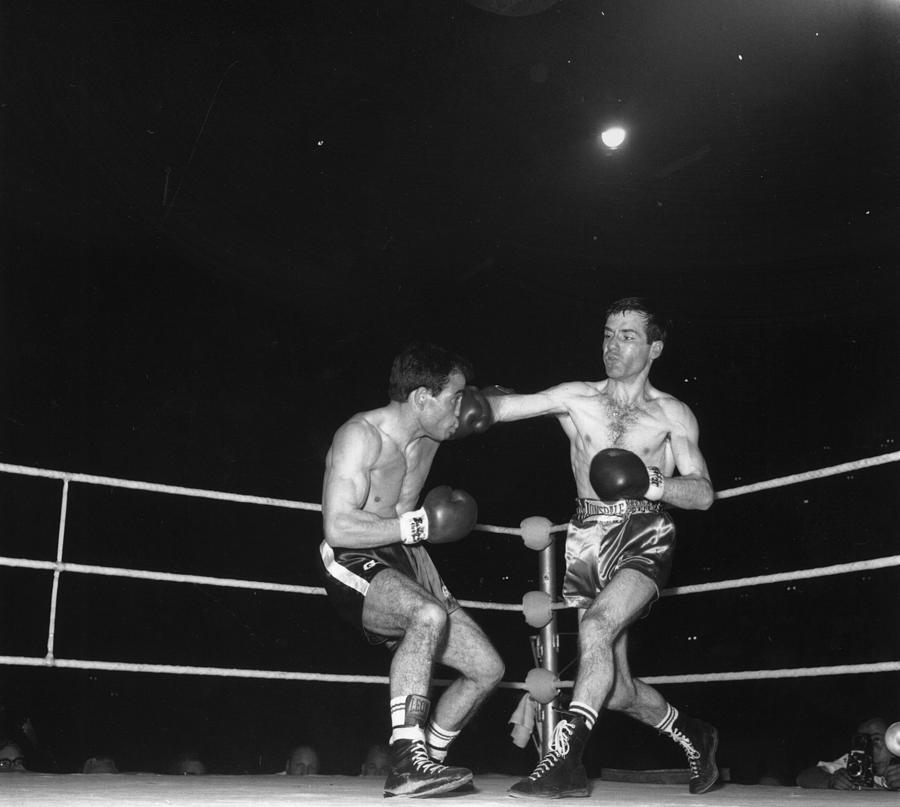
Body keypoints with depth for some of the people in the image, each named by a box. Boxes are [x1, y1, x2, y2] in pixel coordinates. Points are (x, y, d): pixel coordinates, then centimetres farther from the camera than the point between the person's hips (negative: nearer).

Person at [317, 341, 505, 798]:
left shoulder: (427, 439, 9)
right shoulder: (361, 436, -16)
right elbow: (338, 528, -27)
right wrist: (417, 525, -23)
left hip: (403, 568, 8)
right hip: (352, 567, -8)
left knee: (488, 668, 2)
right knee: (429, 616, -38)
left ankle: (426, 763, 16)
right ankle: (405, 763, -35)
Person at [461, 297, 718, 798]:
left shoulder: (672, 414, 6)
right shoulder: (576, 399, 8)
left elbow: (703, 494, 1)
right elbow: (502, 406, -3)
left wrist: (651, 484, -16)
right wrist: (476, 401, -25)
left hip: (645, 539, -3)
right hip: (588, 543, 3)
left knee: (597, 625, -31)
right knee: (617, 691, 7)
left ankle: (564, 760, -27)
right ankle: (694, 737, 34)